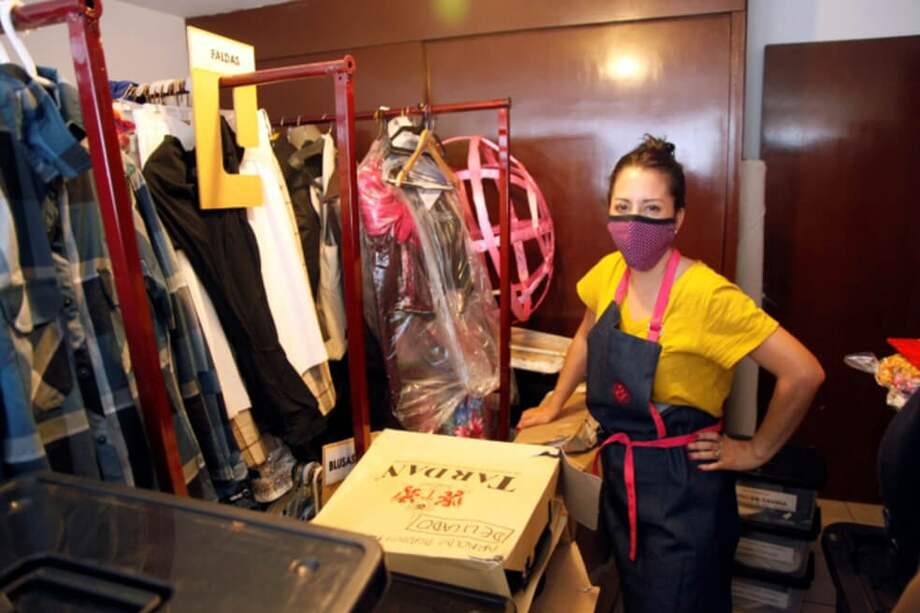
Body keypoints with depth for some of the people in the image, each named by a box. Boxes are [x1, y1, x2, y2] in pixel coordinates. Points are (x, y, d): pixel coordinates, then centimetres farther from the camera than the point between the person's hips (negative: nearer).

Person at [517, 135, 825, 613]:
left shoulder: (705, 295, -24)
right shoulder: (609, 272, -3)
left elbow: (803, 373, -22)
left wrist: (756, 451, -12)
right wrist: (554, 404, 15)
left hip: (682, 487, -6)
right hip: (619, 472, 6)